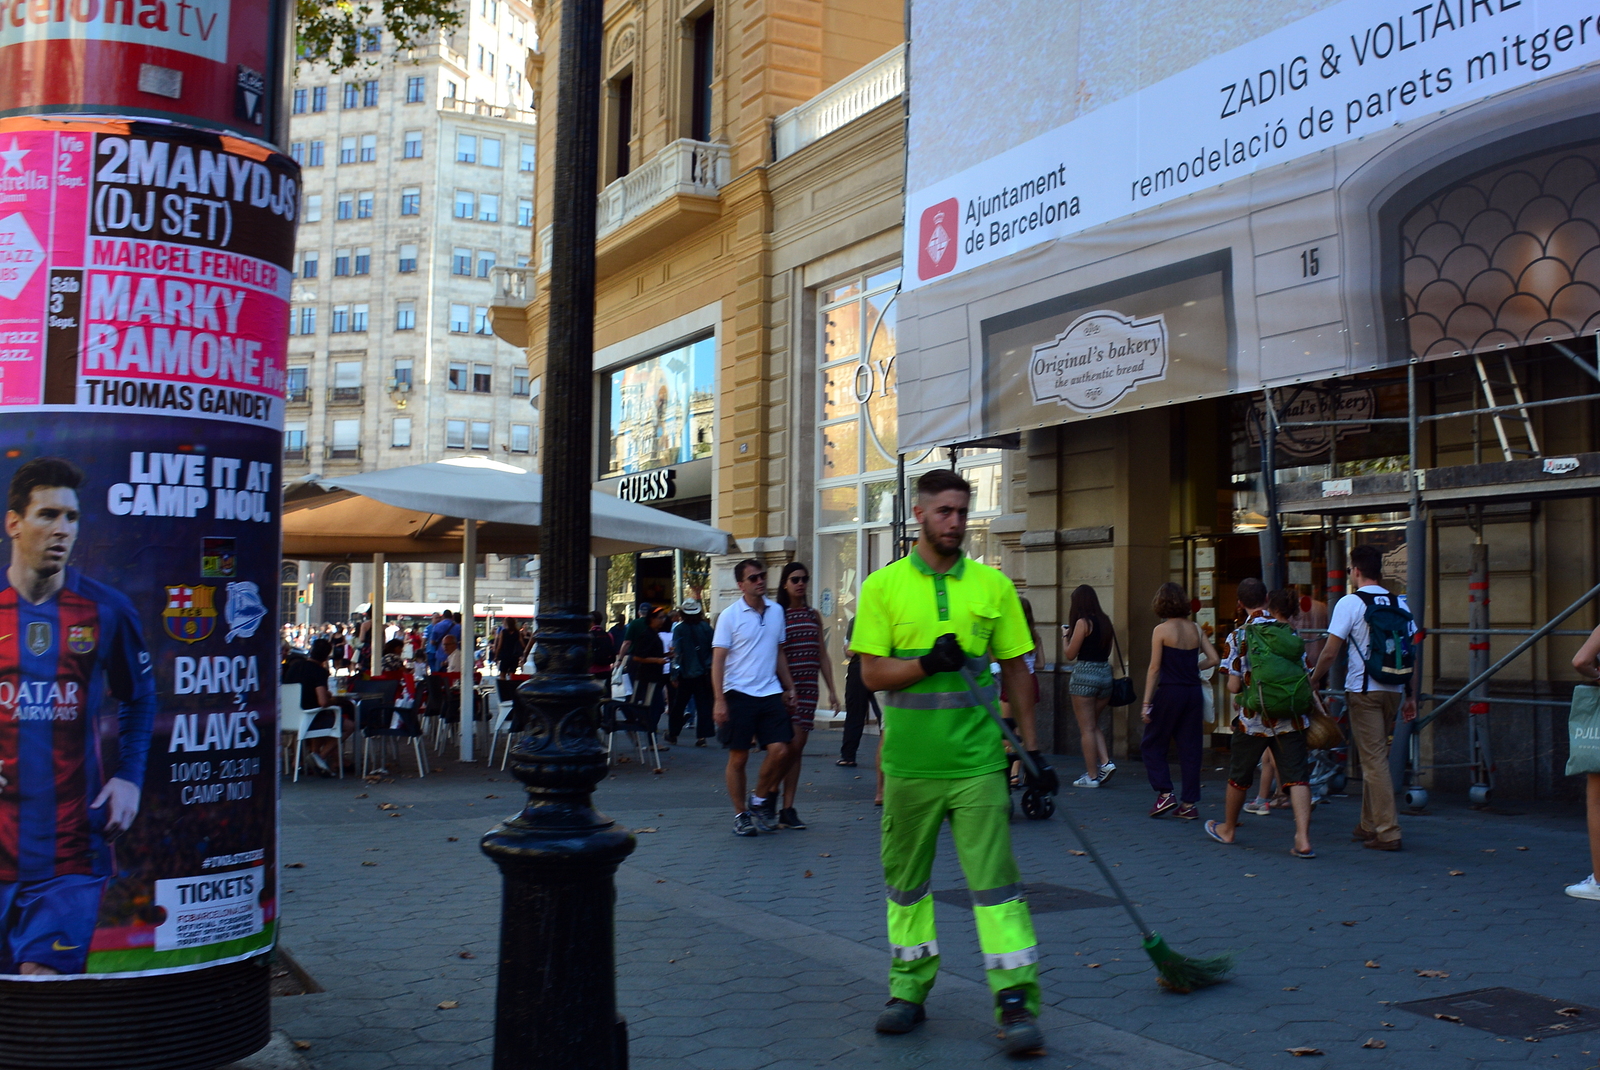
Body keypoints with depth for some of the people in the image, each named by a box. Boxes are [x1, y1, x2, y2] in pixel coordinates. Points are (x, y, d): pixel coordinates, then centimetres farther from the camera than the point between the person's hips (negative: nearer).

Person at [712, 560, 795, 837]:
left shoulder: (776, 611, 10)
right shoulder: (730, 616, -3)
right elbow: (718, 660, -5)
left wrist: (789, 687, 12)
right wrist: (719, 700, -12)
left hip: (770, 692, 4)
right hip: (739, 693, -4)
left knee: (780, 750, -7)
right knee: (738, 757, 2)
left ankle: (759, 800, 16)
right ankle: (741, 815, 16)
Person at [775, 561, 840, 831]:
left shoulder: (814, 616, 13)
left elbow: (822, 656, 16)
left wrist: (831, 689, 11)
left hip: (808, 687, 5)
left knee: (797, 749, 6)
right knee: (792, 744, -13)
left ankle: (788, 808, 10)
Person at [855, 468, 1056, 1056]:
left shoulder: (993, 585, 4)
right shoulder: (882, 587, 1)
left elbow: (1015, 671, 9)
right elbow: (872, 673, -2)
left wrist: (1032, 749, 8)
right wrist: (928, 663, -18)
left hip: (977, 762, -1)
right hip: (908, 763, 1)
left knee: (995, 879, -4)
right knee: (906, 879, 12)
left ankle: (1016, 1002, 2)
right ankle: (909, 990, 27)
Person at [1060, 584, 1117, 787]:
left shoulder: (1083, 622, -10)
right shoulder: (1105, 621, 10)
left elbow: (1070, 655, -9)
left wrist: (1065, 637, 10)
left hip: (1085, 673, -7)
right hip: (1105, 673, 7)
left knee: (1087, 728, 0)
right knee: (1094, 725, 19)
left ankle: (1092, 776, 2)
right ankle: (1106, 762, 3)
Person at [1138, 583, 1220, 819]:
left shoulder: (1161, 630, -8)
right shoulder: (1196, 629, 5)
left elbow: (1154, 669, -9)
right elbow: (1213, 659, 3)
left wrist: (1146, 704, -7)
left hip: (1169, 693, -5)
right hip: (1194, 693, 5)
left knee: (1151, 745, 10)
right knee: (1190, 748, 9)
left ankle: (1165, 794, 0)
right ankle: (1190, 804, 11)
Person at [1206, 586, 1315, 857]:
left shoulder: (1240, 636, -5)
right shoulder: (1292, 634, 4)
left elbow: (1234, 686, -6)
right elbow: (1306, 678, 5)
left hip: (1254, 719, -2)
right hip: (1292, 719, 2)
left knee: (1239, 774, 15)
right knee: (1296, 776, 1)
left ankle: (1227, 829, 34)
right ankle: (1303, 839, -11)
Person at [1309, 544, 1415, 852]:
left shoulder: (1350, 603, -7)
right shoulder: (1398, 604, 9)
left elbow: (1330, 652, -10)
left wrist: (1314, 680, 5)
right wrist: (1410, 696, 15)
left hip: (1363, 690, -6)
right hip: (1393, 689, 6)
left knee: (1374, 760, -4)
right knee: (1375, 757, 16)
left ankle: (1387, 832, -5)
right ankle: (1369, 824, 24)